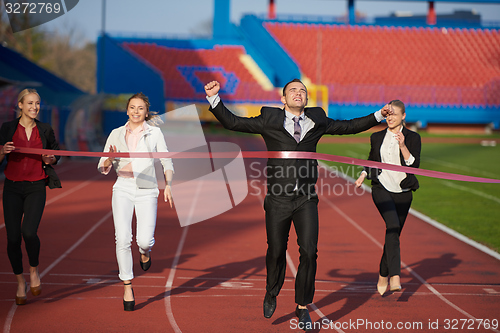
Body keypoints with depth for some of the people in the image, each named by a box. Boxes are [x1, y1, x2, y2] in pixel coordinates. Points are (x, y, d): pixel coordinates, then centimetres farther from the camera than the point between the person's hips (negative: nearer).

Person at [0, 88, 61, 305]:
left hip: (36, 188, 0)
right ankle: (20, 282, 16)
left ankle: (34, 271, 8)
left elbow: (56, 153, 18)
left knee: (29, 232, -20)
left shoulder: (45, 130, 5)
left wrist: (50, 160, -4)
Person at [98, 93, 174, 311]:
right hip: (123, 188, 1)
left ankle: (144, 251, 27)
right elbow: (103, 168, 10)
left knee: (145, 240, -12)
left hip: (146, 190, -1)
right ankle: (127, 287, 0)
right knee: (123, 238, -12)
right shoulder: (116, 134, 10)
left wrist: (168, 185, -14)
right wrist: (109, 160, -13)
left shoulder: (154, 133, 7)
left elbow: (167, 163, 4)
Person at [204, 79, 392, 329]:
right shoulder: (269, 120, 0)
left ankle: (303, 307, 7)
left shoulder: (316, 120, 7)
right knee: (276, 252, 9)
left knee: (309, 252, -8)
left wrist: (379, 115, 13)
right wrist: (214, 98, -13)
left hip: (306, 199, 1)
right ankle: (271, 294, 38)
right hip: (278, 199, -1)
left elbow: (348, 127, 19)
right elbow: (232, 122, -2)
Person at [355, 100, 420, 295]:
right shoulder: (377, 138, 10)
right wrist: (363, 174, 2)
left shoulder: (413, 138, 3)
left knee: (393, 232, 7)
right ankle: (395, 276, -33)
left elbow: (414, 165, -9)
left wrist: (403, 146, -20)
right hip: (381, 188, -1)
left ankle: (383, 276, 28)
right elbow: (371, 161, 21)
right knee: (393, 226, -24)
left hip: (403, 192, 1)